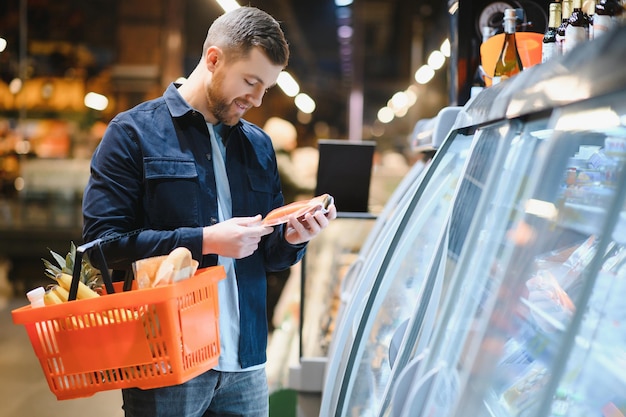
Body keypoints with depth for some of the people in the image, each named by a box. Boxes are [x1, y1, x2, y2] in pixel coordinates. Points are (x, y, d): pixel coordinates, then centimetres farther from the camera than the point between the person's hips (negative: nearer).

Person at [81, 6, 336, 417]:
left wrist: (291, 238, -5)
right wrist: (205, 241, -18)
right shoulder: (134, 132, -3)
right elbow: (103, 240, -12)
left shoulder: (259, 145, 13)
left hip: (245, 362, 5)